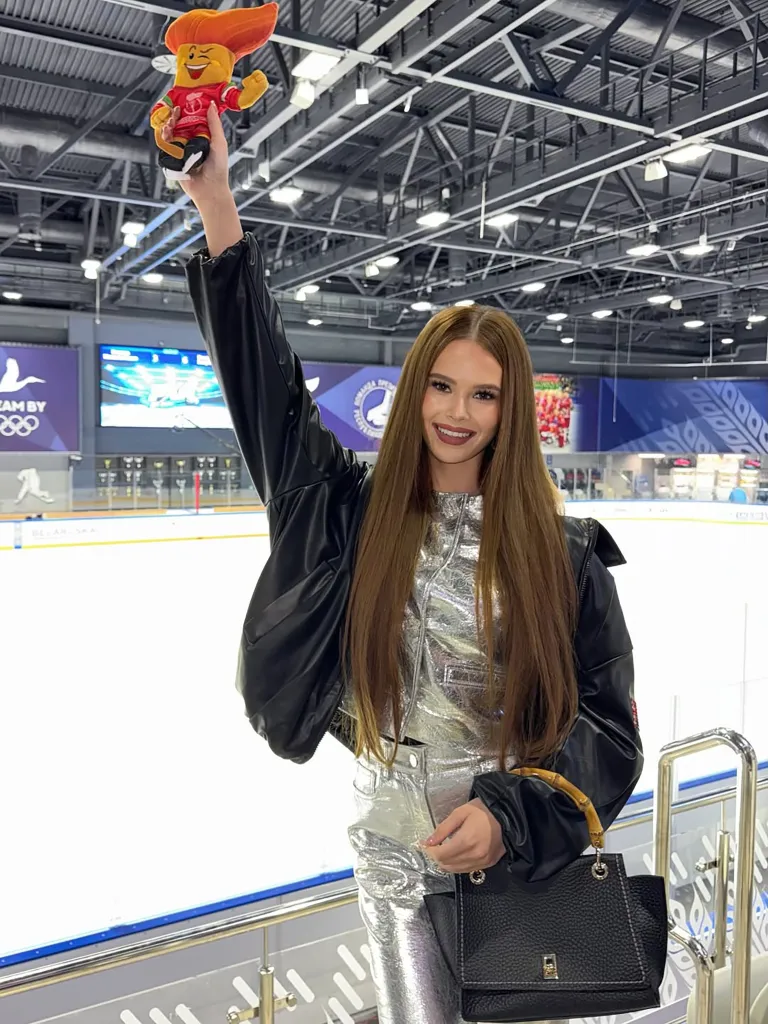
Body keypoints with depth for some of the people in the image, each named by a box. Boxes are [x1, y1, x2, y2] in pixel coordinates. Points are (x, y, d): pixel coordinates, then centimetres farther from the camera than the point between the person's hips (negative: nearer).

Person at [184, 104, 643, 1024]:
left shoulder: (559, 550, -11)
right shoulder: (354, 513, -8)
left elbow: (604, 714, -5)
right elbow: (268, 386, -10)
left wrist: (512, 815, -19)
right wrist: (215, 200, -12)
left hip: (527, 858, -1)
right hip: (396, 861, 1)